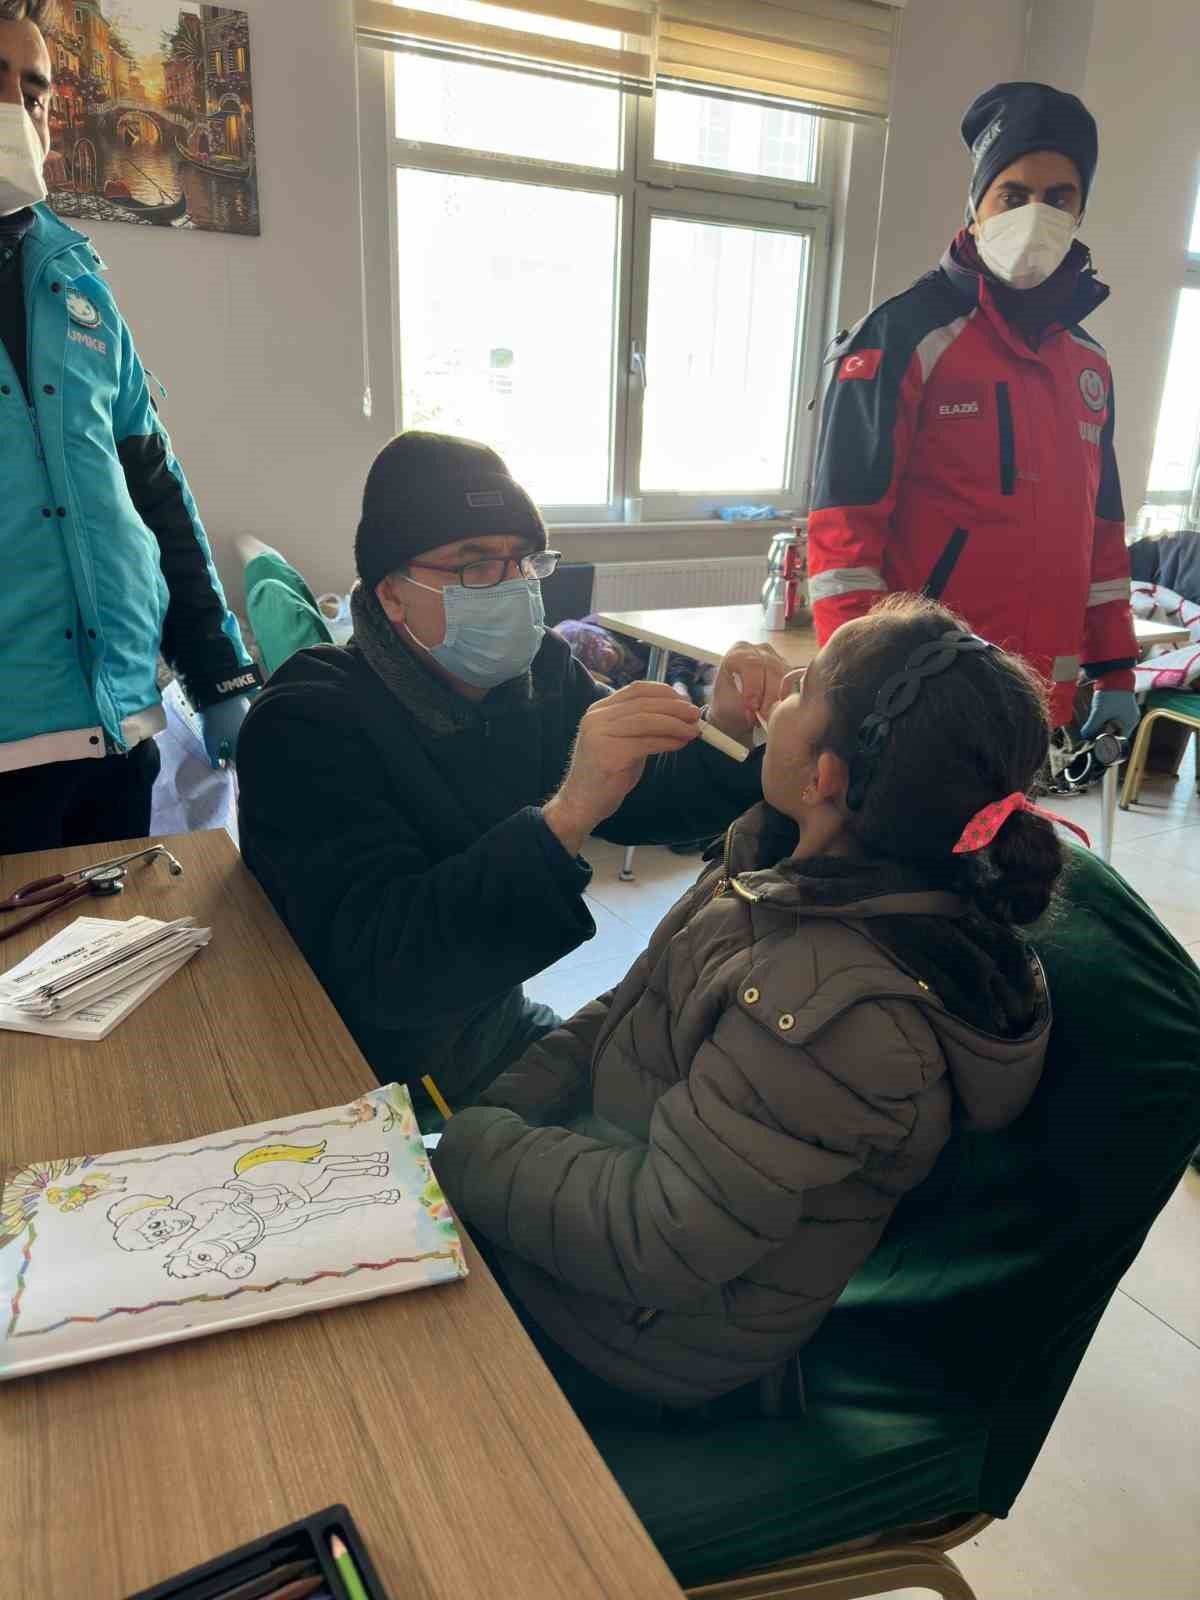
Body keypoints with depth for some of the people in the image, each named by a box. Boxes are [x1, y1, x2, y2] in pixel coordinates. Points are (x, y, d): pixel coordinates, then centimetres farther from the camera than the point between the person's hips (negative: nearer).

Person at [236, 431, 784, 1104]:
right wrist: (565, 815, -45)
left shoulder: (539, 671, -5)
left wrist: (722, 734, -23)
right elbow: (376, 968, -35)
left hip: (494, 1016, 6)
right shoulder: (305, 724, -24)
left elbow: (650, 802, -2)